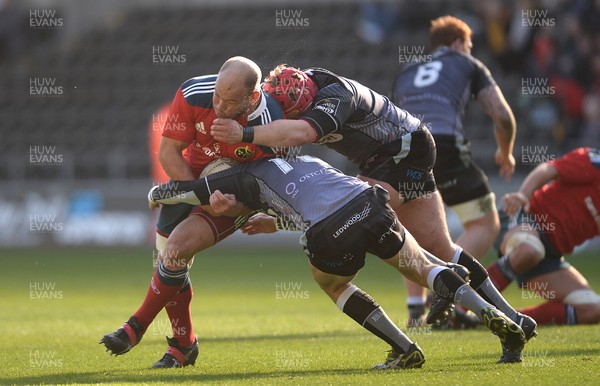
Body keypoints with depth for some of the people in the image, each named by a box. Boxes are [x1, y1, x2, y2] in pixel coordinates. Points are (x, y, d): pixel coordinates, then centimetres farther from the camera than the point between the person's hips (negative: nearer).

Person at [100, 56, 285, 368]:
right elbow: (168, 151, -16)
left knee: (179, 246, -21)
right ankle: (184, 343, 19)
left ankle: (136, 327, -4)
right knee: (168, 256, 0)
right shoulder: (193, 94, -25)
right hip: (191, 177, 4)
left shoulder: (269, 123, -30)